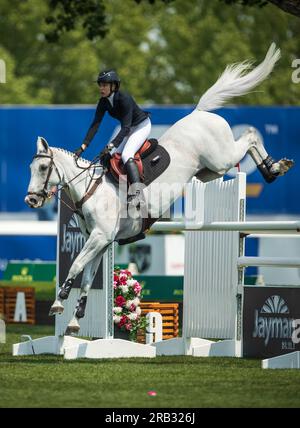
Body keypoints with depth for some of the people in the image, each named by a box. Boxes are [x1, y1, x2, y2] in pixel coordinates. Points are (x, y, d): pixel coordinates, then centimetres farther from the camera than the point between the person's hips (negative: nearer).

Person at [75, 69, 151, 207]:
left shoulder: (124, 99, -31)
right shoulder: (103, 102, -9)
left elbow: (126, 127, -35)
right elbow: (95, 124, -10)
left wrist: (112, 145, -46)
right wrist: (83, 147, -19)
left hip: (142, 126, -8)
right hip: (128, 129, 8)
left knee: (126, 154, -28)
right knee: (107, 157, -1)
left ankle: (137, 194, -36)